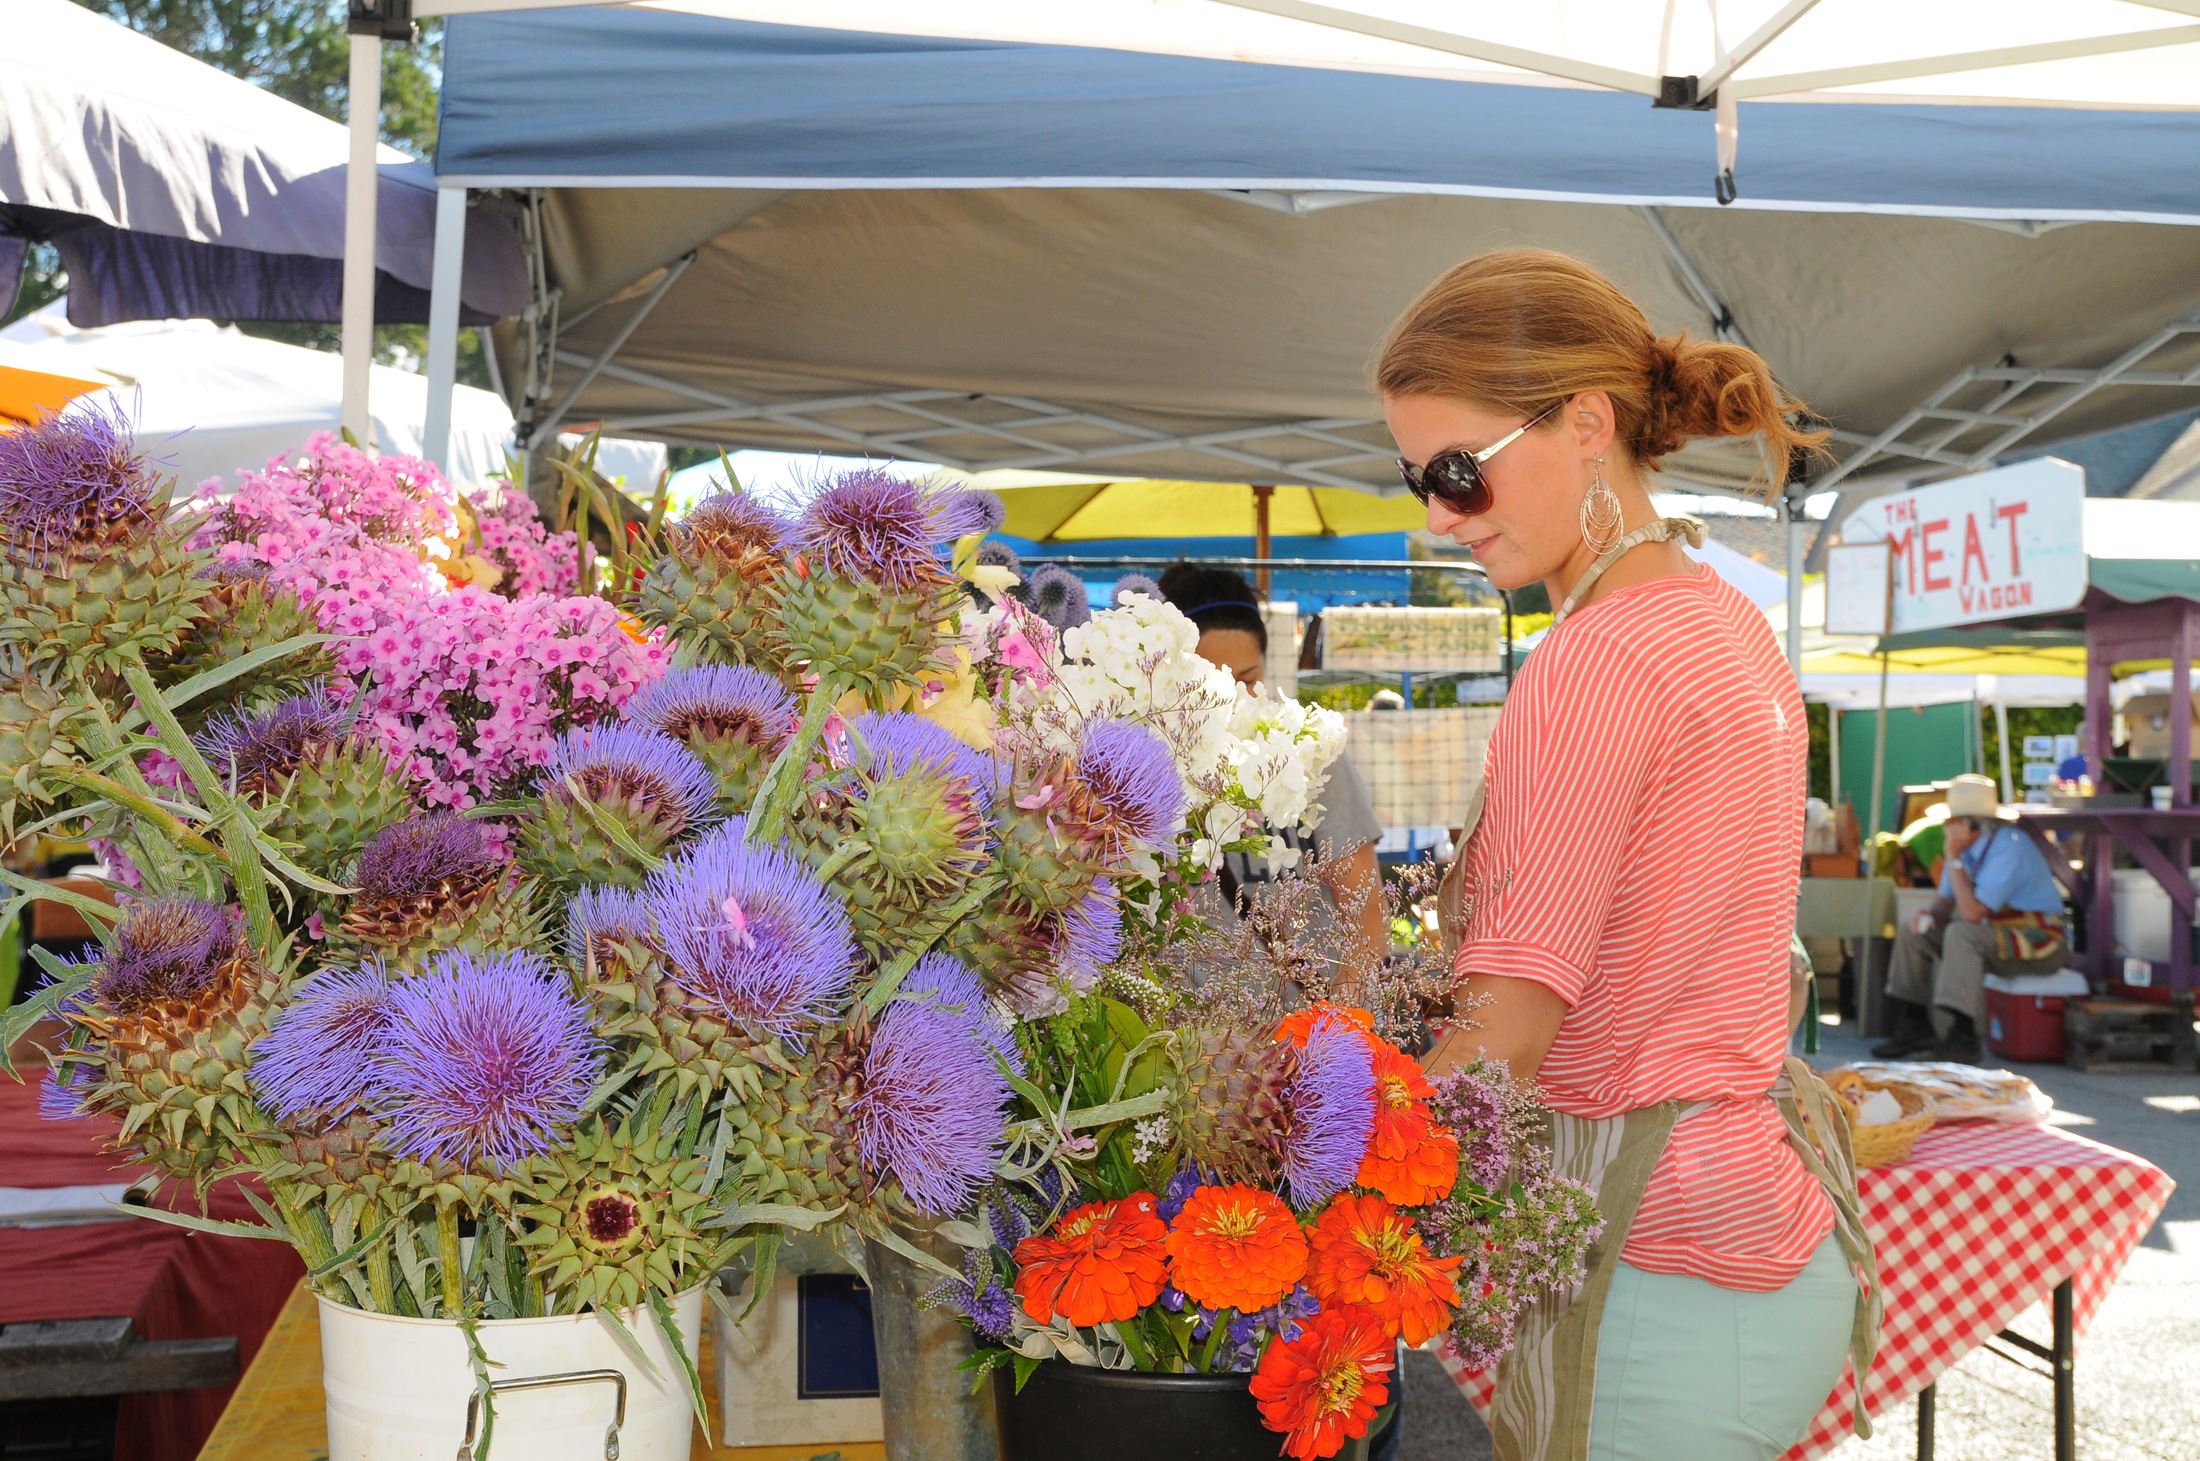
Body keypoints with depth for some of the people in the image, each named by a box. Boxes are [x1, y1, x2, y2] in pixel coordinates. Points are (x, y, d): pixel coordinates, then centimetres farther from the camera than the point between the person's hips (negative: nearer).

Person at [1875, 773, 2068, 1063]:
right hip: (1999, 934, 9)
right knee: (1912, 933, 3)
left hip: (2039, 942, -9)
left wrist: (1954, 860, -24)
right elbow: (1948, 901, 10)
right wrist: (1928, 916, -13)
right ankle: (1915, 1025, 6)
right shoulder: (1967, 847, 2)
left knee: (1961, 933, -33)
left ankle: (1963, 1037, -31)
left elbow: (1972, 912, -31)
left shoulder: (2008, 846, -24)